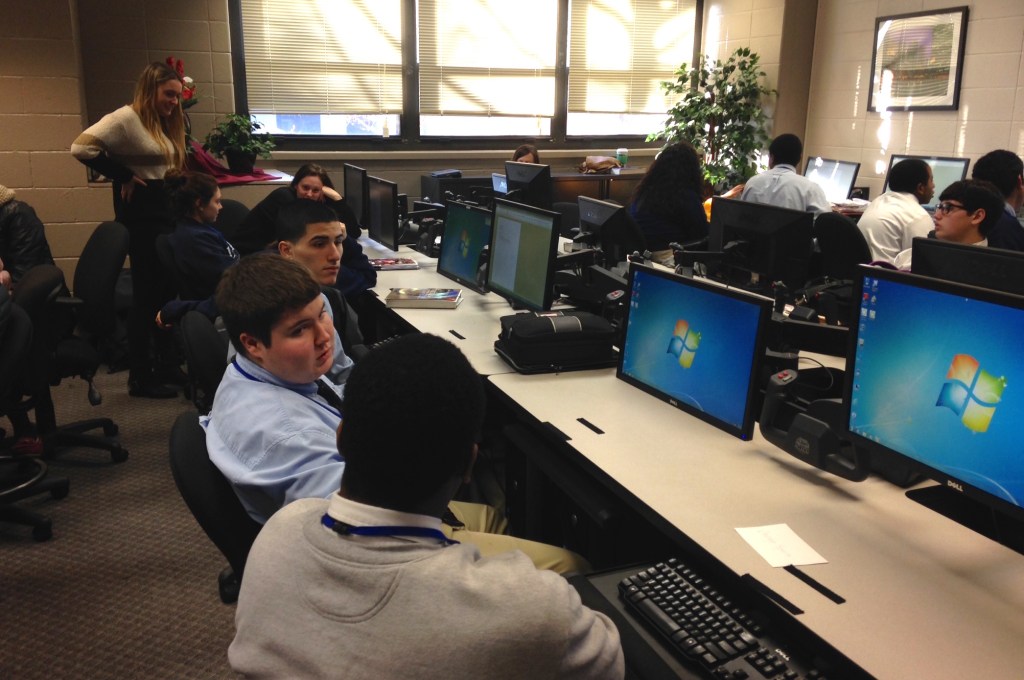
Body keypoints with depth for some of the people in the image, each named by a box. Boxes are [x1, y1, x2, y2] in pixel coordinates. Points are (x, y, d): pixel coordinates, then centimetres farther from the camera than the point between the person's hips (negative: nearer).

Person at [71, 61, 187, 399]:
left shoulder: (166, 124, 15)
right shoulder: (127, 118, -12)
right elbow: (82, 147, -21)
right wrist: (124, 176, -16)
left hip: (166, 210, 9)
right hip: (141, 212, -9)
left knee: (167, 288, 11)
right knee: (148, 292, -4)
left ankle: (164, 365, 22)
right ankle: (139, 377, 6)